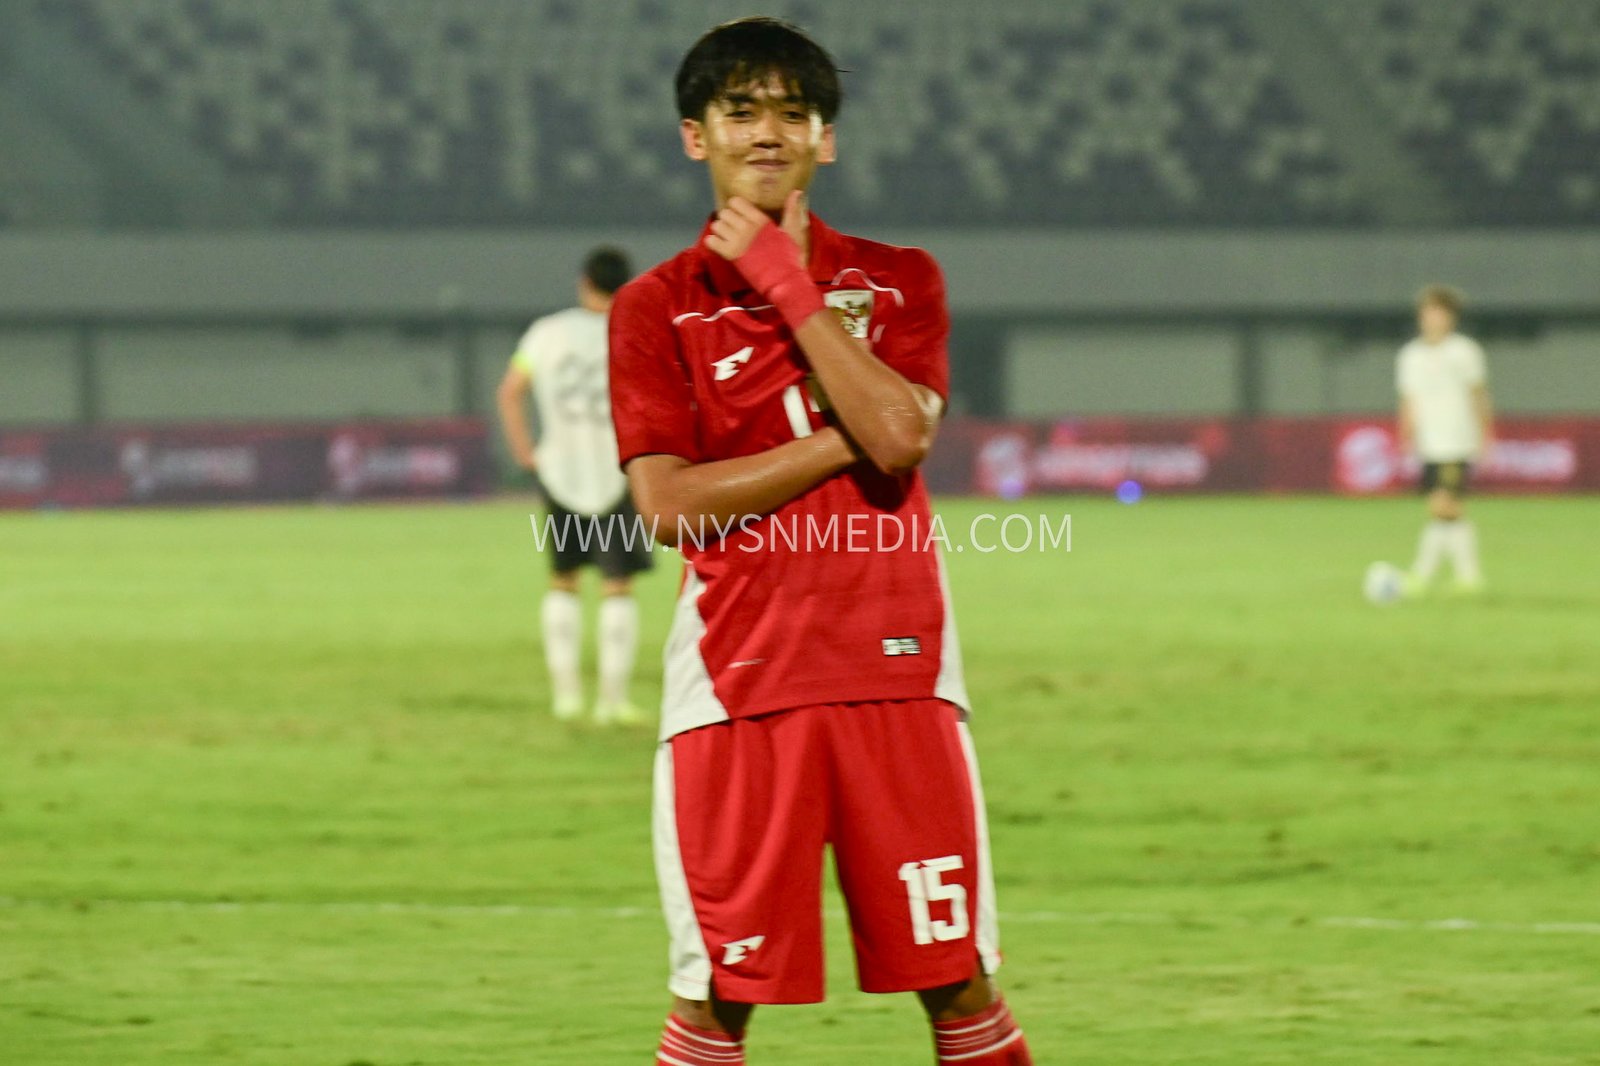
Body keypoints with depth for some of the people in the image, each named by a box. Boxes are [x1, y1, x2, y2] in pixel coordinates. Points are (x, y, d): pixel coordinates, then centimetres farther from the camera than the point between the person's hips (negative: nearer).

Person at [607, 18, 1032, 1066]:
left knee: (958, 980, 3)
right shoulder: (657, 307, 5)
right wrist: (845, 438, -10)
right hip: (738, 680, -1)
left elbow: (899, 432, -9)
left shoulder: (897, 281, 10)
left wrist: (789, 284, -7)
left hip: (895, 669, 1)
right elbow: (668, 501, -8)